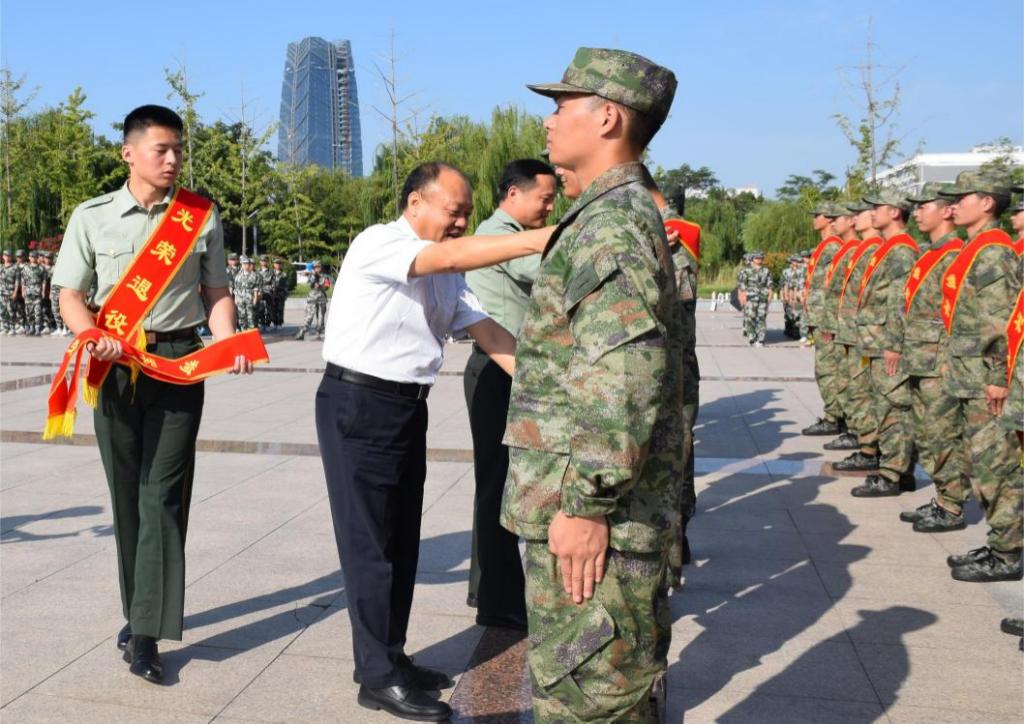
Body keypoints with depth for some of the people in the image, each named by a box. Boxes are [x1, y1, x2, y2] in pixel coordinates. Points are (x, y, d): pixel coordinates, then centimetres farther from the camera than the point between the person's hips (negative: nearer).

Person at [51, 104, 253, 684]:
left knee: (162, 494, -7)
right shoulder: (92, 217, 4)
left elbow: (217, 294, 7)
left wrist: (228, 345, -11)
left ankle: (145, 634, -6)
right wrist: (95, 337, -15)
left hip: (179, 360, -1)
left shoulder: (202, 218, 4)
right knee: (127, 494, 10)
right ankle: (142, 612, 24)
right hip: (115, 366, 2)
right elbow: (70, 295, 5)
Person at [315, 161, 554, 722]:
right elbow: (448, 255, -30)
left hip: (408, 405, 8)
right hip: (358, 403, -8)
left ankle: (389, 659, 26)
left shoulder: (446, 273, 11)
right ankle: (379, 677, 8)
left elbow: (483, 327, 6)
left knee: (402, 538, 14)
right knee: (370, 540, -2)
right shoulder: (378, 244, -14)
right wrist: (542, 239, -36)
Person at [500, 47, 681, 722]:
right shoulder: (629, 213, 18)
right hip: (625, 512, 11)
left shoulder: (613, 221, -16)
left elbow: (623, 380, -26)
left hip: (592, 518, -11)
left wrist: (586, 502, -24)